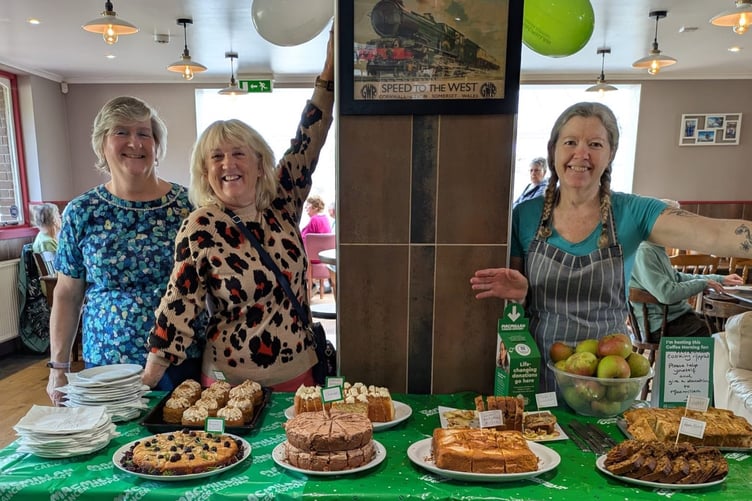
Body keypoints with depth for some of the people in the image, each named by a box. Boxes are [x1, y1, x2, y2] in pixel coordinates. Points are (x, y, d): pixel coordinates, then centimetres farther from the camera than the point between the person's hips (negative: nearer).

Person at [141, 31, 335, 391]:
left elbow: (308, 139, -4)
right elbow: (178, 308, -10)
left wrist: (330, 68, -7)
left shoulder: (282, 203, -3)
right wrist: (144, 387, -10)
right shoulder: (200, 229, -13)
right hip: (231, 384, -3)